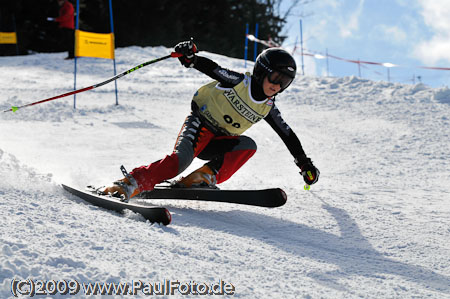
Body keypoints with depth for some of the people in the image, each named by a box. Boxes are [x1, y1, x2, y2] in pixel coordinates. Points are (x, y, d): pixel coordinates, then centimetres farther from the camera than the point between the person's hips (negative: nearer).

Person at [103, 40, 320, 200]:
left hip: (220, 142, 6)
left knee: (248, 146, -22)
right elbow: (210, 68, -15)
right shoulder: (239, 81, -10)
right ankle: (129, 185, -39)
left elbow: (287, 135, 14)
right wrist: (190, 58, -36)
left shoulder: (267, 108, 5)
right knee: (181, 159, -33)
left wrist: (304, 163, 19)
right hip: (200, 124, -6)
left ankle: (205, 177, -25)